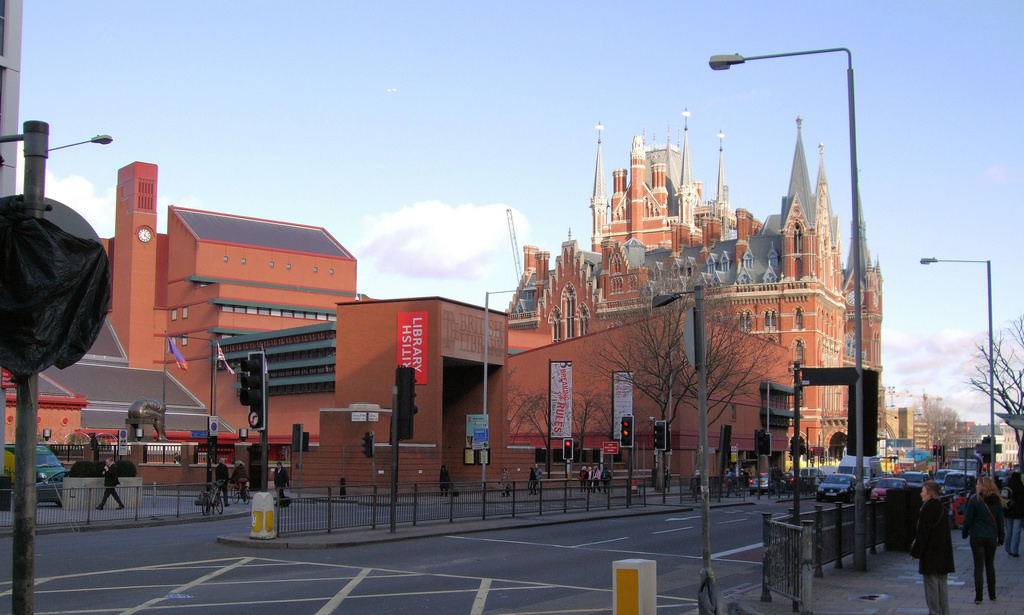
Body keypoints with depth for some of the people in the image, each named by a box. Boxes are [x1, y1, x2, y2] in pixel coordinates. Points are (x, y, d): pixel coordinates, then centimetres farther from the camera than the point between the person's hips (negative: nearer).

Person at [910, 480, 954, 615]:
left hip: (930, 554, -8)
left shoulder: (927, 508, -15)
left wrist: (915, 552, -10)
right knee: (942, 584, 12)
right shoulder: (942, 508, 11)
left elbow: (923, 533, -17)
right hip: (943, 553, 8)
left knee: (931, 585, -2)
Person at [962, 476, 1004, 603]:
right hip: (992, 537, 4)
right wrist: (1000, 537, 16)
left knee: (978, 566, 0)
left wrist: (965, 533, 6)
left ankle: (978, 597, -3)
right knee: (990, 565, 18)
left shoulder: (974, 500, -12)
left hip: (977, 537, -4)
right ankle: (992, 595, 24)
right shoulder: (997, 502, 1)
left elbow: (968, 519, -9)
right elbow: (1000, 521, 7)